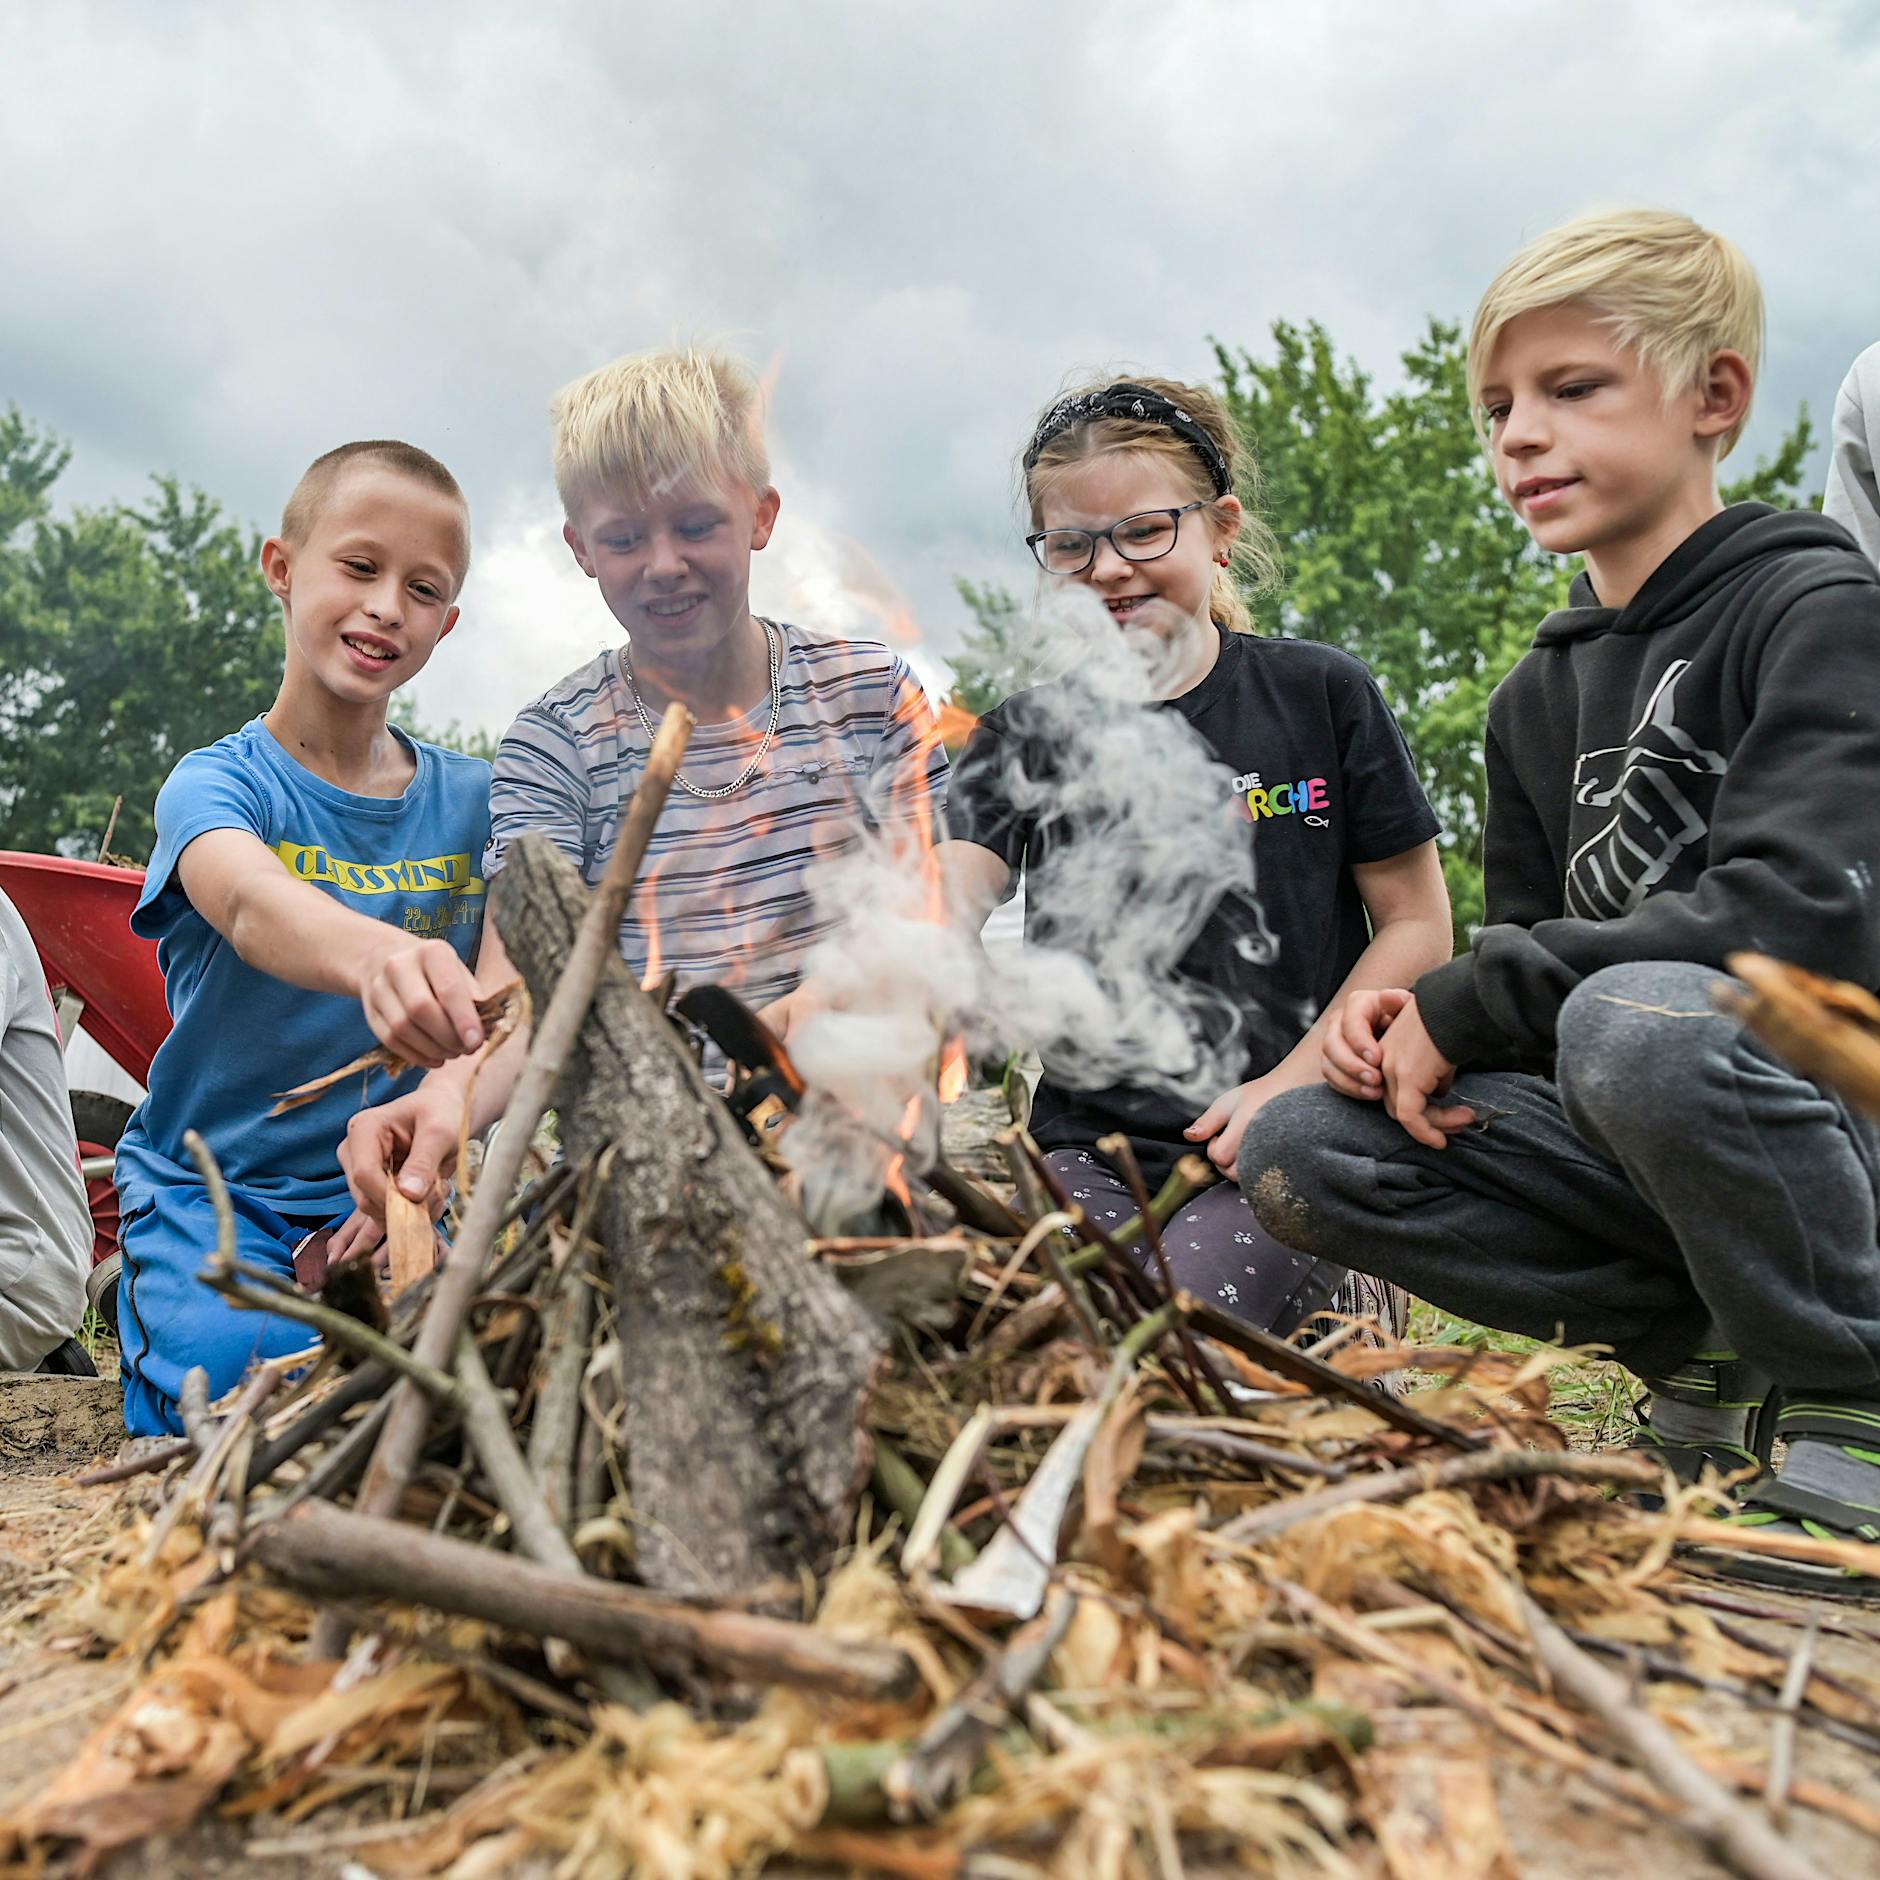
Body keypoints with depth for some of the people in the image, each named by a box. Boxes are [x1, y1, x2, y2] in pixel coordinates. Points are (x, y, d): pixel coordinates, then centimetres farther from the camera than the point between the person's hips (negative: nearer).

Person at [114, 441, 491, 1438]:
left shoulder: (470, 798, 2)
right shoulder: (215, 782, -9)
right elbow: (251, 905, -34)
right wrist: (378, 958, -58)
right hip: (212, 1185, -2)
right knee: (230, 1370, -28)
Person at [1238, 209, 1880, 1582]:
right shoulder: (1539, 696, 12)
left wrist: (1461, 1005, -20)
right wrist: (1407, 1027, -11)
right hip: (1643, 1143, 7)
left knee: (1633, 1022, -37)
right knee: (1301, 1154, -11)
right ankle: (1716, 1366, 0)